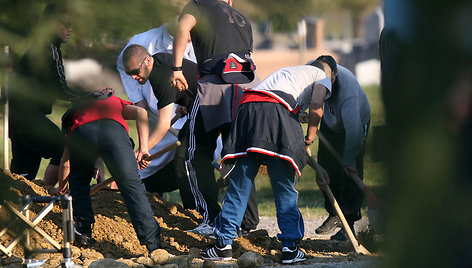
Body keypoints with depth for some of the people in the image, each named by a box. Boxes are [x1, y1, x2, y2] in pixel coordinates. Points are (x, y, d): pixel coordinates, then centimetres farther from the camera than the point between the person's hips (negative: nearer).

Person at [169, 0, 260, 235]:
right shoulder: (242, 20, 31)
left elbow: (183, 26, -6)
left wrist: (176, 68, -9)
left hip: (215, 83, -5)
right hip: (250, 85, 5)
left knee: (199, 156, 3)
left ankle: (212, 219, -7)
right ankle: (250, 221, 13)